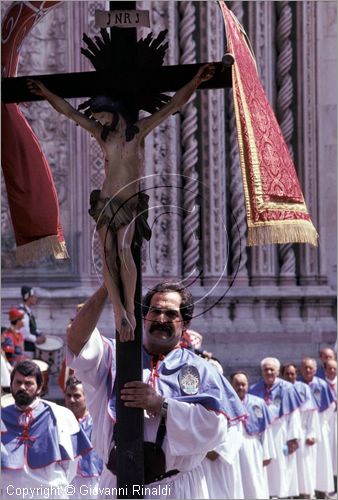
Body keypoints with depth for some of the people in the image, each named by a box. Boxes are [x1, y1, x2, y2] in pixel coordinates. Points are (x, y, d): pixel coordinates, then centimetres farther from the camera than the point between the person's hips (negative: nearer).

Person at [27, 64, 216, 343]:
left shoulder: (139, 130, -2)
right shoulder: (102, 135, 5)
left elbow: (173, 105, -8)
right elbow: (70, 112, 13)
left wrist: (195, 82, -18)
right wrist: (47, 94, 12)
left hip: (130, 204, -3)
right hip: (105, 203, 3)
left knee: (124, 250, -22)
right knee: (108, 255, -11)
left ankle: (130, 309, -18)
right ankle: (120, 313, -15)